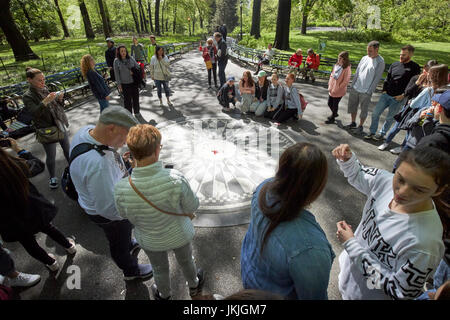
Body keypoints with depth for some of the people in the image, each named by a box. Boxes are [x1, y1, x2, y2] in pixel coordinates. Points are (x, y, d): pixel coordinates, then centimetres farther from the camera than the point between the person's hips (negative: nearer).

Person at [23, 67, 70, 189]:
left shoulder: (45, 89, 5)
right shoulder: (28, 96, -10)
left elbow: (59, 106, 11)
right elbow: (34, 113, -24)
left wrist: (60, 99, -9)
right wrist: (45, 101, -34)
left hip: (60, 125, 5)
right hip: (47, 131, -5)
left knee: (67, 149, 18)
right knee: (51, 157, 5)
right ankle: (52, 177, 25)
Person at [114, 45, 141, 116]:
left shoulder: (131, 58, 0)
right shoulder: (116, 61, -5)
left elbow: (138, 67, 10)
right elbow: (117, 73, -4)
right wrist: (119, 84, -6)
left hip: (134, 82, 2)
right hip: (125, 83, -2)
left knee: (136, 97, 13)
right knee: (127, 99, 3)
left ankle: (137, 111, 32)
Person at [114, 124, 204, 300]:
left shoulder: (121, 189, -33)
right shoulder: (176, 179, -39)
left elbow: (124, 214, -10)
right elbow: (192, 208, -21)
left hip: (150, 240, 1)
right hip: (180, 235, 0)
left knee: (160, 269, 32)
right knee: (186, 261, 32)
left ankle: (164, 295, 63)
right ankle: (194, 286, 64)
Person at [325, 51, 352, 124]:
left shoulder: (347, 69, -18)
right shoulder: (336, 65, 3)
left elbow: (346, 81, -18)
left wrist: (338, 88, -18)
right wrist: (329, 85, 5)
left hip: (338, 91, -7)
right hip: (331, 89, 7)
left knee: (335, 104, 6)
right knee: (330, 103, 17)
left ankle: (332, 118, 25)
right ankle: (335, 114, 44)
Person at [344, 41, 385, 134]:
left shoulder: (380, 62, -8)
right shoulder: (364, 58, 8)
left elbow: (377, 78, -10)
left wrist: (369, 91, -14)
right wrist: (352, 85, 8)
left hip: (366, 92, -6)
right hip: (355, 88, 6)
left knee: (364, 110, 4)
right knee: (352, 106, 13)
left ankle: (360, 126, 17)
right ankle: (353, 123, 28)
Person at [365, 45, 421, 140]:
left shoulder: (415, 68, -5)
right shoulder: (395, 64, 8)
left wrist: (403, 95, -14)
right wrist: (384, 90, 4)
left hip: (398, 98, -4)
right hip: (386, 95, 4)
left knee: (390, 118, 6)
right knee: (375, 113, 1)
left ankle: (382, 134, 21)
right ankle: (372, 132, 15)